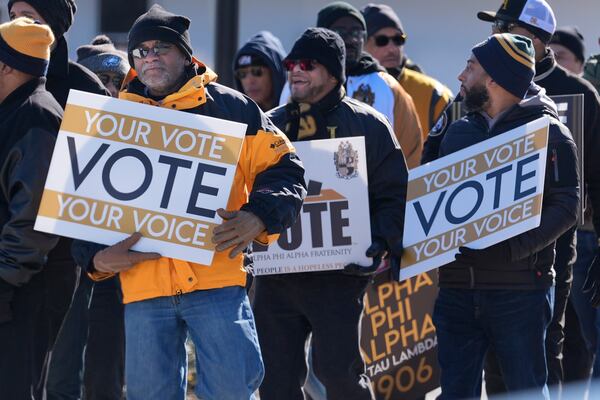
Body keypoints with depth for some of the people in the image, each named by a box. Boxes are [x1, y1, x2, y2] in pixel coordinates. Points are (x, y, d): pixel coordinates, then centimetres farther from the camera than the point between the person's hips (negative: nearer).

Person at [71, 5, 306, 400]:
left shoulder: (229, 108, 7)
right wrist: (96, 257, -3)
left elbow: (283, 167, 5)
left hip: (216, 275, -3)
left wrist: (256, 218, -13)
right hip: (143, 281, 3)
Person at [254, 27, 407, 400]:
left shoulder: (367, 125, 2)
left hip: (339, 273, -5)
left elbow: (394, 195, -1)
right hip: (275, 269, 5)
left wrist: (379, 242, -16)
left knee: (338, 368, -9)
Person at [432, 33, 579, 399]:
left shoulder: (547, 132, -2)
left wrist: (511, 247, -22)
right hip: (457, 286, 5)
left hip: (520, 288, -5)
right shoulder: (458, 132, 16)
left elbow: (566, 207, -10)